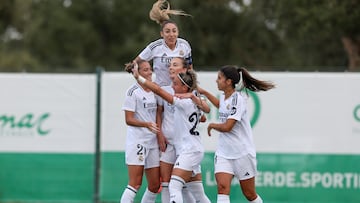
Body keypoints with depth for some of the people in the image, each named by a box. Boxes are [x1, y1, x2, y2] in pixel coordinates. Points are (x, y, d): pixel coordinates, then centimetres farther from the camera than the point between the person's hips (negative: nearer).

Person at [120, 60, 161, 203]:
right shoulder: (133, 91, -7)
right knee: (135, 183, -14)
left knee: (155, 185, 5)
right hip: (137, 141, -7)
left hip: (153, 141, 7)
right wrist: (146, 124, -26)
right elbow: (129, 120, -11)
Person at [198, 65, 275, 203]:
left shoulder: (237, 99, -17)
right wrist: (204, 92, 33)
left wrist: (212, 125, -4)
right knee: (222, 187, -16)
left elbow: (227, 127, -22)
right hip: (223, 153, 6)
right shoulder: (224, 97, 7)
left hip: (242, 153, -6)